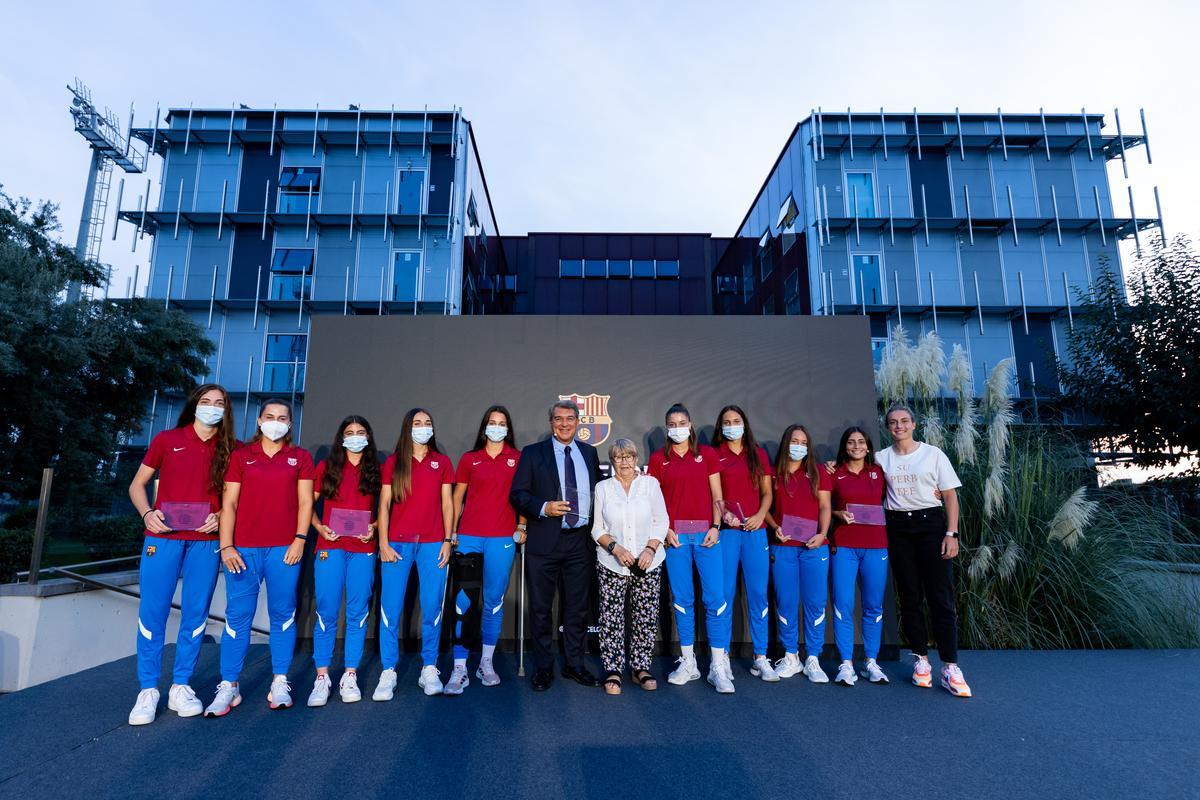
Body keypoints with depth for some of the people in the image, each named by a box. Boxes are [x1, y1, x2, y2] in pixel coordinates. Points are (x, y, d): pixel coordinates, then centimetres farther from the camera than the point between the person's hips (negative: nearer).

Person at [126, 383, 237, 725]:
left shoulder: (229, 450, 7)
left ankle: (181, 687, 17)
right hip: (163, 536, -1)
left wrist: (220, 516, -7)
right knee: (153, 611, 0)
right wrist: (147, 513, -8)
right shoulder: (167, 440, 5)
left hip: (205, 541, 1)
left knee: (196, 614, 4)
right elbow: (137, 485, 10)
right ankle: (148, 691, 13)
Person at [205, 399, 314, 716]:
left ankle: (280, 684, 14)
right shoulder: (241, 456, 8)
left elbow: (305, 501, 4)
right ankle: (228, 687, 13)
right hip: (244, 548, 0)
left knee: (282, 615, 5)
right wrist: (226, 546, -5)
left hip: (284, 548, 0)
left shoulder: (300, 457, 8)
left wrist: (300, 539, -5)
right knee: (237, 616, 2)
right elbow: (229, 503, 4)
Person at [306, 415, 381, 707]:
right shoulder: (326, 467, 8)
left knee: (358, 613, 3)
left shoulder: (375, 471, 10)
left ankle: (350, 676, 13)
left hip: (363, 549, 1)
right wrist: (319, 527, -6)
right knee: (326, 613, -1)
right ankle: (322, 677, 10)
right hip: (330, 546, -1)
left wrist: (374, 527, -5)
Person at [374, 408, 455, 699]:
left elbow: (447, 503, 8)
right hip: (397, 543, 0)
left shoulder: (442, 462, 10)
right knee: (391, 608, -1)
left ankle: (429, 670, 13)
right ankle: (388, 673, 10)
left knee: (432, 607, 1)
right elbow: (384, 504, 4)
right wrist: (383, 543, -4)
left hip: (432, 543, 1)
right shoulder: (392, 463, 8)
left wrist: (447, 540, 1)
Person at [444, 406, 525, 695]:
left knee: (494, 602, 7)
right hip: (469, 537, 0)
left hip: (502, 538, 0)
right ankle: (459, 669, 5)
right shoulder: (469, 459, 9)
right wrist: (452, 531, 6)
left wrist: (521, 525, 3)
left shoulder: (518, 459, 6)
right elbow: (457, 497, 12)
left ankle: (486, 663, 21)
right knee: (464, 601, -2)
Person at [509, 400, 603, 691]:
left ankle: (574, 664, 27)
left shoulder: (589, 453, 10)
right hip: (544, 540, -2)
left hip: (580, 539, 3)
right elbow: (517, 494, -4)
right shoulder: (533, 453, 0)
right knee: (541, 607, 7)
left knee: (577, 606, 11)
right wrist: (544, 508, -20)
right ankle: (543, 667, 23)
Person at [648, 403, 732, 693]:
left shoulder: (707, 454, 7)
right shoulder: (658, 459, 7)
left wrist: (716, 527, -6)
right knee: (682, 599, 6)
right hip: (675, 535, 1)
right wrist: (664, 529, -6)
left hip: (705, 533, 0)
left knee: (716, 598, -5)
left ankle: (718, 666, 4)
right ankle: (688, 663, 18)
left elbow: (716, 496, 5)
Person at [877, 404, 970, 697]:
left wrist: (951, 533, -8)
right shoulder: (881, 457, 8)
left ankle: (950, 667, -2)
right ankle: (921, 659, 16)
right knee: (910, 596, 6)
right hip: (898, 528, 2)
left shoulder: (933, 454, 1)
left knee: (941, 596, -6)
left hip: (931, 524, -2)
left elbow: (950, 496, 0)